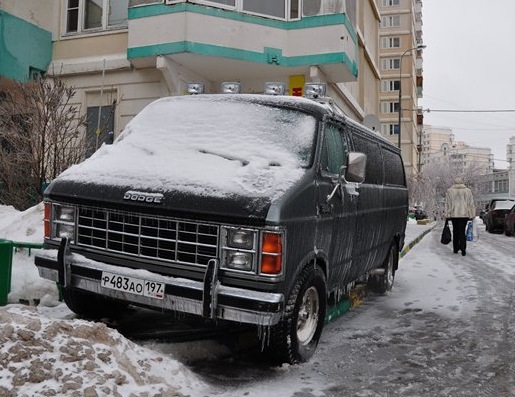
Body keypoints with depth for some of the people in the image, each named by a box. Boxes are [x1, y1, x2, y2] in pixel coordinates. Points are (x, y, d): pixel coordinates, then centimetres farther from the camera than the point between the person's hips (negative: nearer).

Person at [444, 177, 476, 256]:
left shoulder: (450, 191, 4)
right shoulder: (468, 191, 7)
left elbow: (448, 204, 1)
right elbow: (471, 204, 6)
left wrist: (447, 215, 2)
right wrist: (471, 215, 8)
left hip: (454, 214, 0)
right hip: (464, 214, 0)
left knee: (455, 231, 11)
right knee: (462, 231, 0)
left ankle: (455, 249, 15)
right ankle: (463, 249, -13)